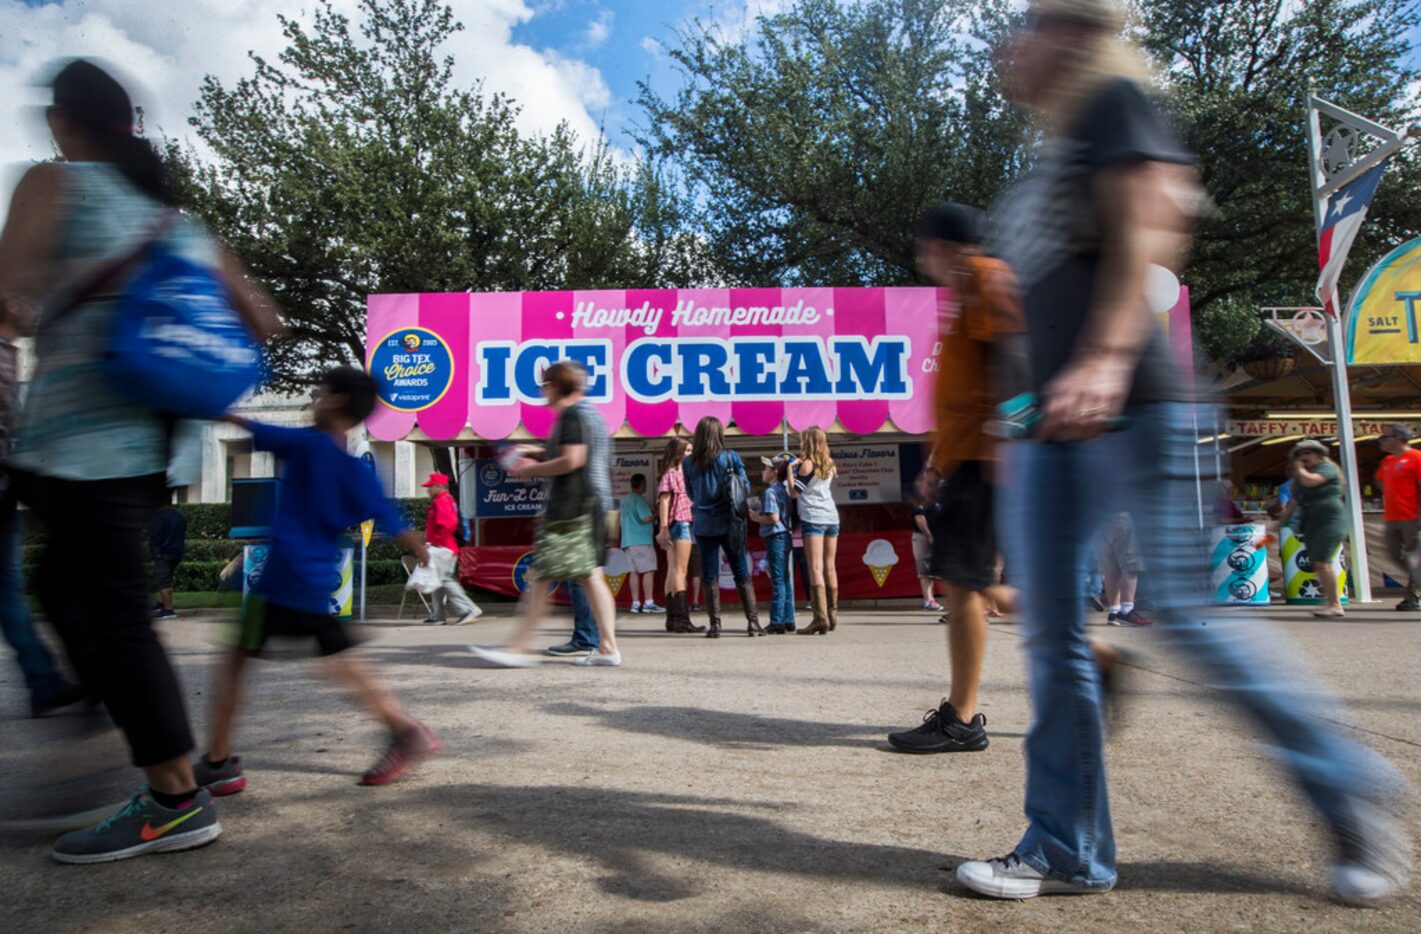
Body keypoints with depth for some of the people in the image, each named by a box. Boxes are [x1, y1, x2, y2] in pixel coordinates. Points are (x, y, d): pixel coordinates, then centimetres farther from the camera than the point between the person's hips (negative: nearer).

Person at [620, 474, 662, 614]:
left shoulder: (624, 499, 17)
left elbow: (618, 513, 28)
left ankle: (636, 603, 4)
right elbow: (646, 518, -18)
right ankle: (649, 603, -12)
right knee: (649, 571, -7)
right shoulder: (639, 499, -10)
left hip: (628, 540, 9)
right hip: (641, 540, -9)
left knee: (634, 572, 6)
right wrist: (656, 515, 1)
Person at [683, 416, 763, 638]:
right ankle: (753, 621, 6)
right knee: (742, 573, 7)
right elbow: (745, 486, 0)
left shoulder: (688, 463, -1)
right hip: (729, 523, -1)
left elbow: (690, 492, 10)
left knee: (710, 576, 6)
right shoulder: (731, 457, -6)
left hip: (703, 525, 1)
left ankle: (715, 624, 4)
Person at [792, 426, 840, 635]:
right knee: (830, 567, 12)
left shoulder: (806, 464, -7)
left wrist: (791, 469, 3)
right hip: (831, 517, 7)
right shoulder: (829, 464, 13)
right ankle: (832, 615, 17)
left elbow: (794, 493, -7)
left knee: (816, 569, -11)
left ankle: (820, 618, -18)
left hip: (813, 519, -7)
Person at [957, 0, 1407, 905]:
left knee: (1187, 609, -8)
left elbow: (1146, 228, -13)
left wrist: (1105, 360, -28)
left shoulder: (1115, 102, 3)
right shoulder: (1047, 160, 27)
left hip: (1127, 409, -8)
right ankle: (1067, 848, 12)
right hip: (1050, 423, 9)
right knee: (1051, 635, 3)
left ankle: (1353, 787, 16)